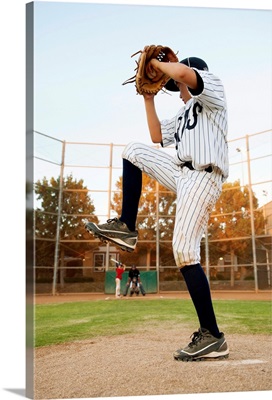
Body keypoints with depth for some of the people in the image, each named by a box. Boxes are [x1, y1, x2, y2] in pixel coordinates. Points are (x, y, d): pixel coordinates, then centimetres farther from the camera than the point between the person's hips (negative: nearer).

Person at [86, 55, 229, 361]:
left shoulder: (213, 88, 6)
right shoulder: (183, 112, 31)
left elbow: (182, 72, -14)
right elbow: (158, 136, 26)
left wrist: (158, 64, 5)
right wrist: (149, 99, 27)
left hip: (203, 177, -9)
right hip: (181, 172, 9)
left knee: (184, 251, -20)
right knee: (134, 151, 11)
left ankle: (212, 337, -10)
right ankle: (126, 228, 2)